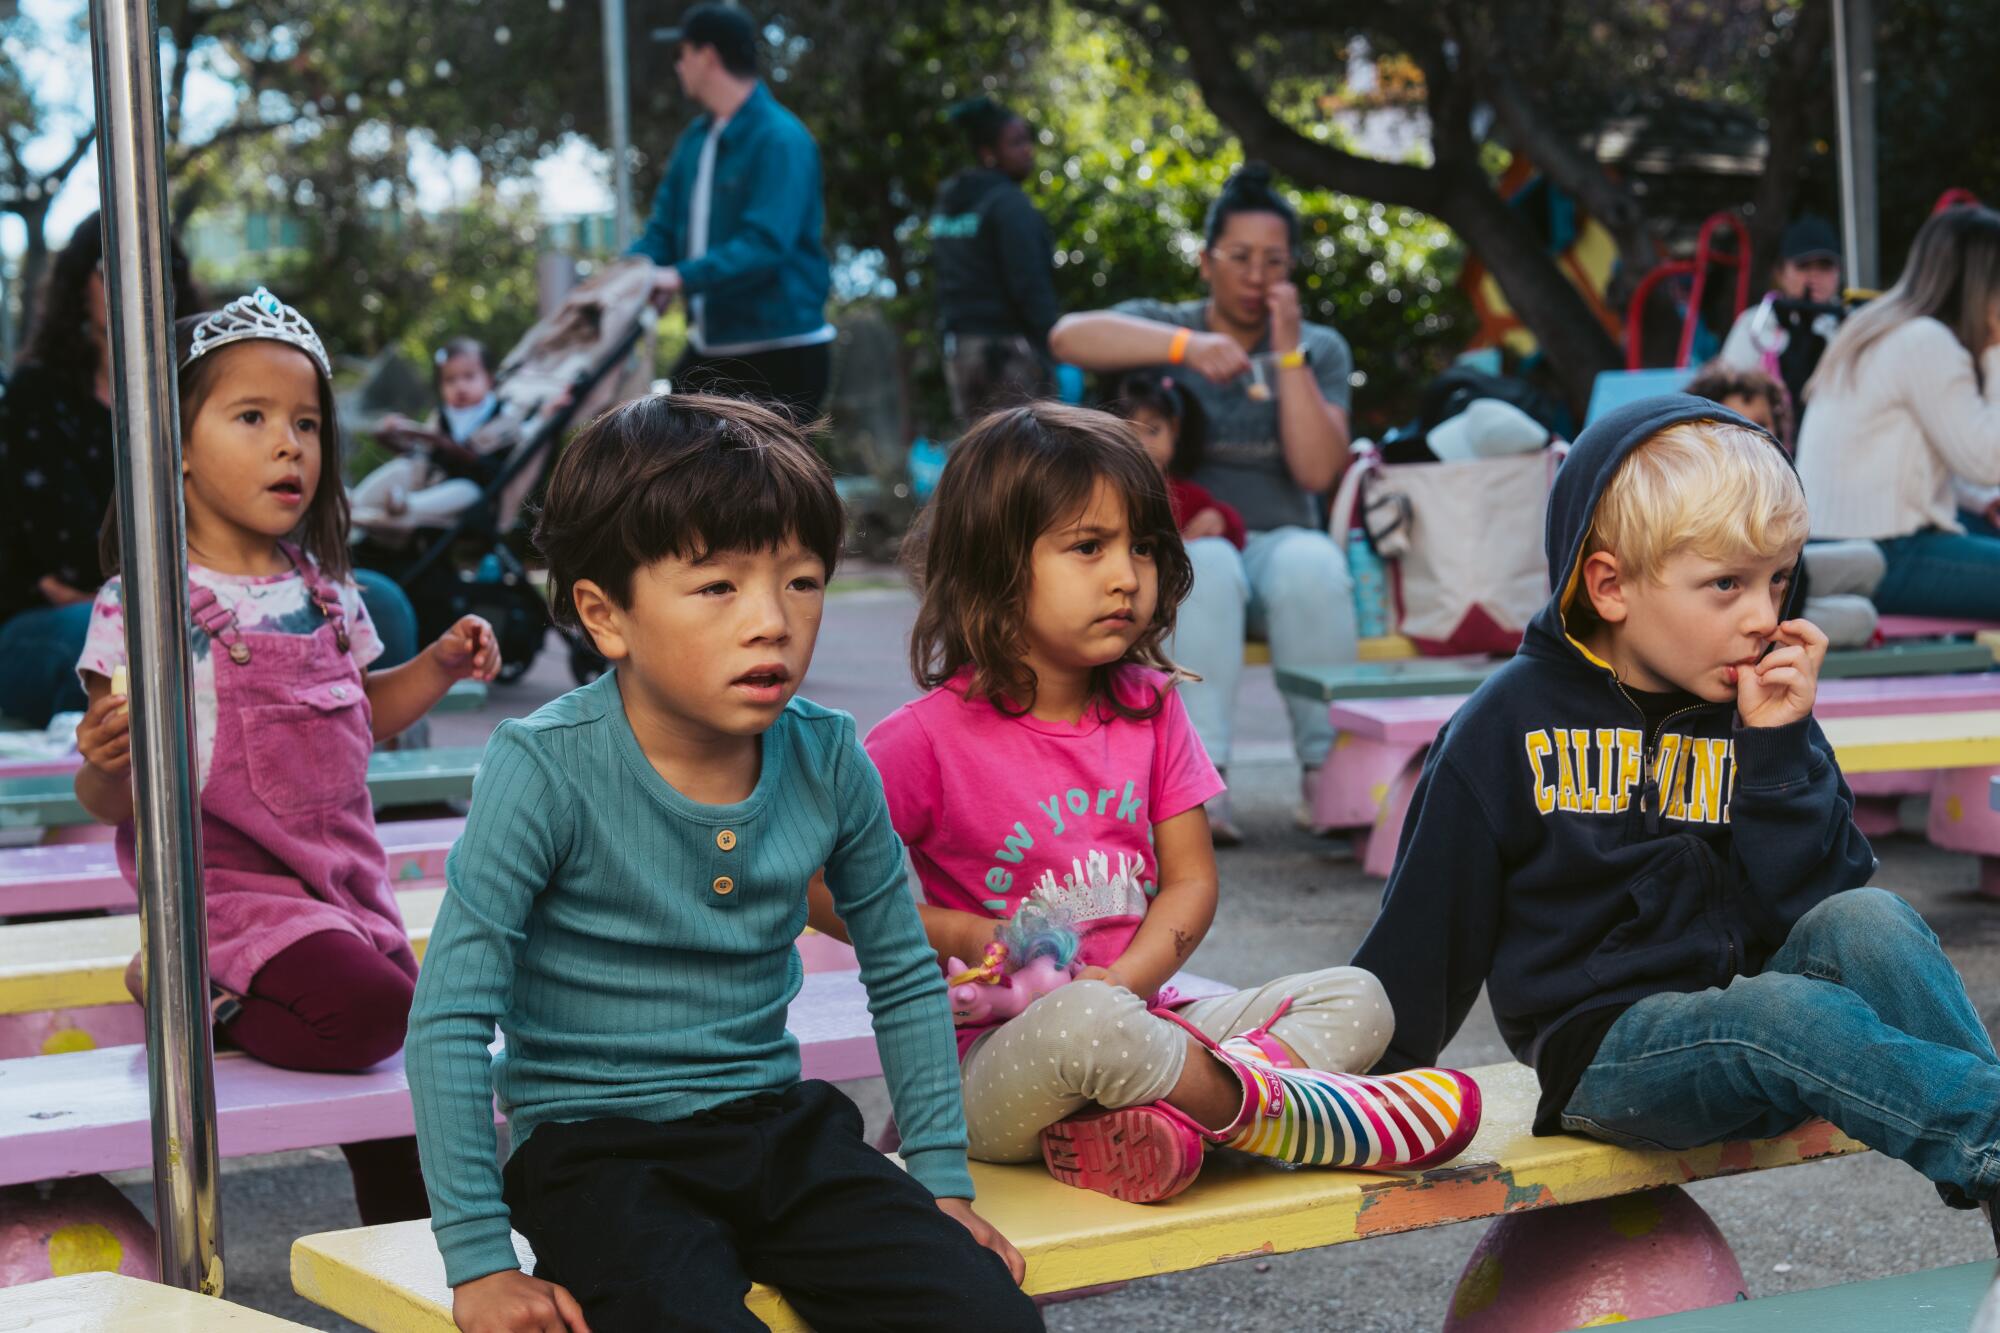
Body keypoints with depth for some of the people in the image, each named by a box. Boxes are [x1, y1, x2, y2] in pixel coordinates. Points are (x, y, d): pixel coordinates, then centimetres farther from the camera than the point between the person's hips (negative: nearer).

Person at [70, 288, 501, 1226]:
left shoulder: (324, 595, 6)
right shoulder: (142, 605, -13)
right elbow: (112, 802, -13)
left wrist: (437, 668, 8)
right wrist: (105, 766, -35)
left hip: (341, 878, 7)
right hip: (223, 878, -7)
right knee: (365, 1013, -25)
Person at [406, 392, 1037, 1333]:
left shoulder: (828, 762, -2)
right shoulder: (548, 770, -16)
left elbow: (905, 979, 12)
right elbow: (451, 1018, -15)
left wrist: (942, 1182, 11)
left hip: (778, 1124, 4)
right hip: (598, 1148, -4)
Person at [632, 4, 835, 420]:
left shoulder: (781, 140, -15)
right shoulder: (694, 140, 11)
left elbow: (766, 244, -26)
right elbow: (662, 232, 11)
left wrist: (683, 278, -33)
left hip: (783, 354, -8)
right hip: (712, 350, 8)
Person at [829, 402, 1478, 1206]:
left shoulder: (1149, 709, 7)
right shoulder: (929, 739, -8)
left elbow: (1191, 879, 6)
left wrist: (1125, 980, -12)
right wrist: (958, 936, -15)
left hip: (1134, 1018, 7)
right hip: (987, 1064, -6)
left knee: (1354, 998, -7)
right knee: (1082, 1024, -40)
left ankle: (1153, 1122, -31)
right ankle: (1292, 1114, -20)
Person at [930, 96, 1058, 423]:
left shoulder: (947, 204, 15)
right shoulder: (1008, 203, -10)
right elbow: (1031, 286, -16)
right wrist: (1055, 355, -15)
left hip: (958, 348, 8)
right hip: (1008, 345, -8)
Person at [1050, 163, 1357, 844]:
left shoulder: (1320, 349, 11)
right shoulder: (1164, 327, 6)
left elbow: (1317, 470, -6)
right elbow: (1069, 336, -17)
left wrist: (1286, 351, -11)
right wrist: (1185, 345, -29)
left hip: (1278, 540, 2)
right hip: (1176, 544, -1)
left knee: (1311, 564, -34)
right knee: (1206, 567, -37)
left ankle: (1326, 768, -31)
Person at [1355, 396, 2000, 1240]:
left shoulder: (1765, 716, 7)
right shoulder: (1513, 722, -2)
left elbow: (1811, 912, -3)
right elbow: (1423, 929, 4)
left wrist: (1779, 749, -10)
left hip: (1744, 1015, 4)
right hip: (1605, 1051, -4)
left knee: (1870, 922, -26)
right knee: (1793, 1013, -33)